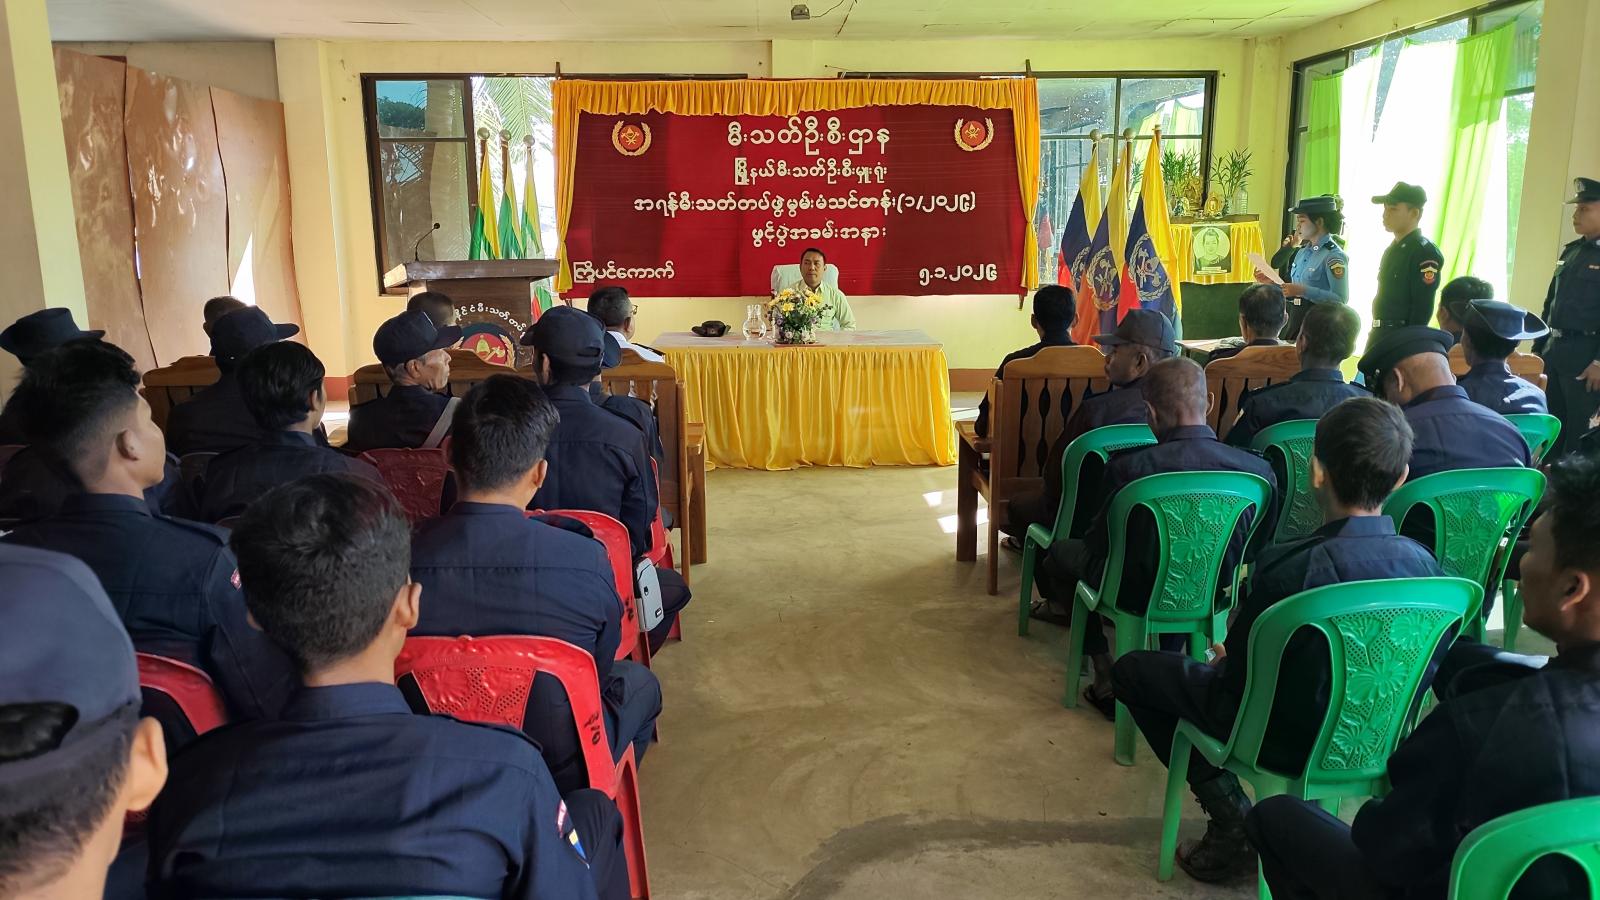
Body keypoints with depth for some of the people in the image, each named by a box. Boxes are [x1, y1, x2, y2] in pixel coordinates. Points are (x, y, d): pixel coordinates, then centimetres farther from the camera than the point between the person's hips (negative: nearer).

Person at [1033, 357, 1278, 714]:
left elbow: (1098, 548, -12)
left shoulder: (1128, 468, -27)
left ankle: (1106, 676, 20)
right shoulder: (1260, 470, -18)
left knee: (1061, 552, 23)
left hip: (1139, 595, -4)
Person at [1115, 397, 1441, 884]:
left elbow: (1238, 681, -18)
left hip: (1287, 738, -6)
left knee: (1132, 669, 12)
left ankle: (1234, 821, 7)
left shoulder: (1287, 566, -30)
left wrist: (1224, 658, 5)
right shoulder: (1423, 563, -13)